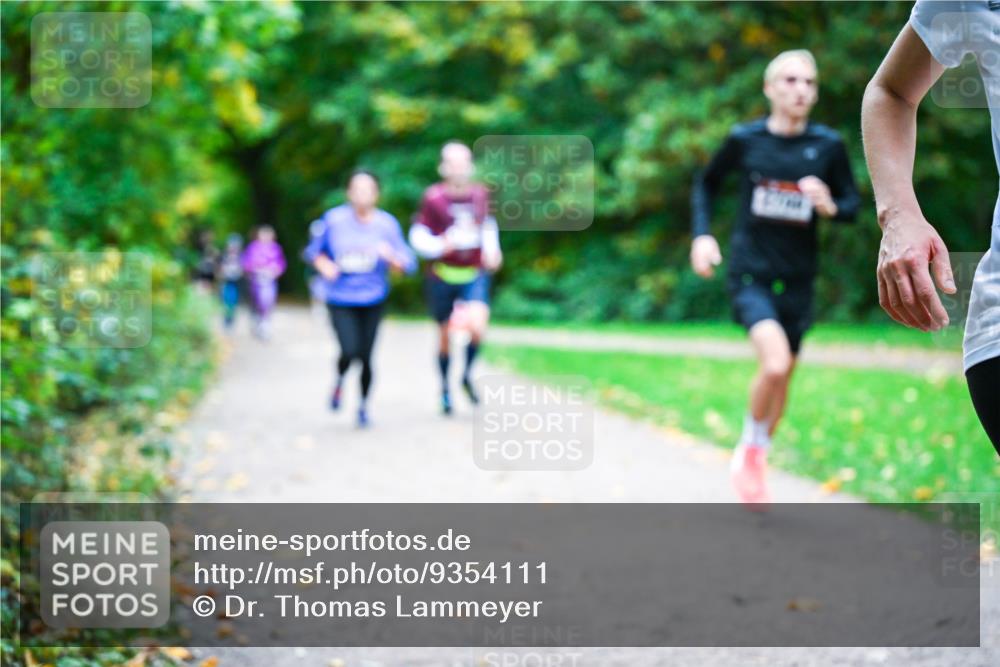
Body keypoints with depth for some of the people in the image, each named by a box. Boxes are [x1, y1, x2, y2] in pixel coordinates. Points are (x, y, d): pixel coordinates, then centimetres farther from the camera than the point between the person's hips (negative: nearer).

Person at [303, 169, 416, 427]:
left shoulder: (387, 224, -3)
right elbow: (313, 250, 9)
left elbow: (409, 264, -1)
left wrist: (392, 257, -22)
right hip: (340, 299, -1)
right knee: (349, 351, -18)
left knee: (365, 356, 2)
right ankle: (339, 380, 18)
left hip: (372, 300, 1)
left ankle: (364, 406, 26)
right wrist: (324, 265, -11)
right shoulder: (333, 219, -5)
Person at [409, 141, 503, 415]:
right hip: (442, 276, -1)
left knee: (477, 326, -21)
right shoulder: (434, 197, -11)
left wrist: (491, 249, 6)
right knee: (445, 336, 8)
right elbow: (417, 236, -7)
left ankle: (468, 374, 7)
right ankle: (444, 388, 31)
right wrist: (440, 246, -25)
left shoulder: (480, 193, 1)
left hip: (475, 274, 2)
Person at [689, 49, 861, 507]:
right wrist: (701, 235, 0)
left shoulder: (828, 146, -1)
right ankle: (750, 450, 1)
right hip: (750, 273, -3)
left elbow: (852, 205, 8)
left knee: (783, 376, 12)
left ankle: (753, 461, 35)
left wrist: (830, 207, -15)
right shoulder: (745, 139, -3)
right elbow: (706, 183, 13)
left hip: (796, 280, 3)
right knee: (775, 361, -24)